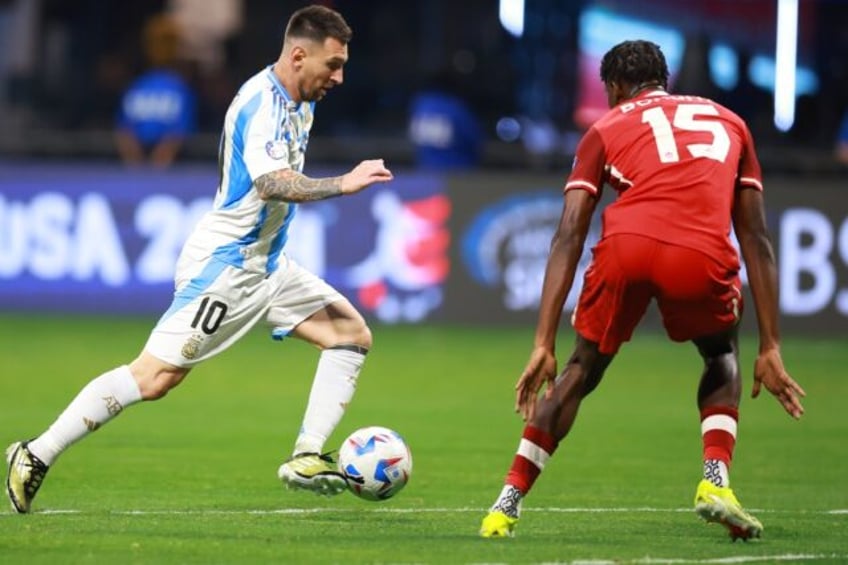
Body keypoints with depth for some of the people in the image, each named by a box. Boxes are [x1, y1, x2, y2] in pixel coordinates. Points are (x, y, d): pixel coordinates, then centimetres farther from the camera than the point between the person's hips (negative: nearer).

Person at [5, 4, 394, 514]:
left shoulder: (299, 104, 11)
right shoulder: (262, 103, -19)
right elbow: (273, 183, -35)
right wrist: (342, 185, -36)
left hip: (266, 266, 10)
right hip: (224, 266, -10)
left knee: (352, 334, 1)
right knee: (154, 378, -13)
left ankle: (307, 458, -1)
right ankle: (37, 457, -6)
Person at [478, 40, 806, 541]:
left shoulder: (607, 129, 26)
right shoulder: (728, 122, 32)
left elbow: (568, 237, 15)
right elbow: (757, 238, 26)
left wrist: (544, 344, 11)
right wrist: (771, 348, 26)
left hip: (627, 249, 0)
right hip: (704, 255, 0)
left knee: (581, 370, 24)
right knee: (723, 358, 31)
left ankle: (508, 505, 20)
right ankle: (717, 482, 10)